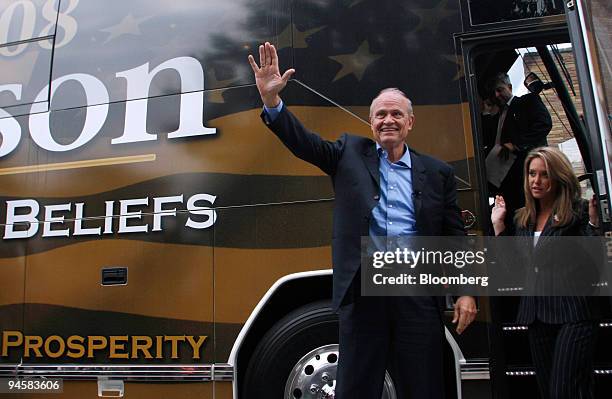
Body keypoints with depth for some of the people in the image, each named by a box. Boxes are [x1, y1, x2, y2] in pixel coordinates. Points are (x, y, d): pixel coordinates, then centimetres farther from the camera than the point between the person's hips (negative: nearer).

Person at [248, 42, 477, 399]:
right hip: (363, 288, -1)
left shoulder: (437, 172, 10)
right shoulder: (351, 154, 9)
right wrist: (271, 98, -17)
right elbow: (303, 141, -4)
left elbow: (456, 238, 8)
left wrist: (466, 292, 2)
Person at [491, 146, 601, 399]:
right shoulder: (523, 218, 11)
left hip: (573, 313, -6)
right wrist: (498, 224, 6)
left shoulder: (577, 211, -5)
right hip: (537, 314, 6)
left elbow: (594, 264, -12)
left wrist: (593, 222, -22)